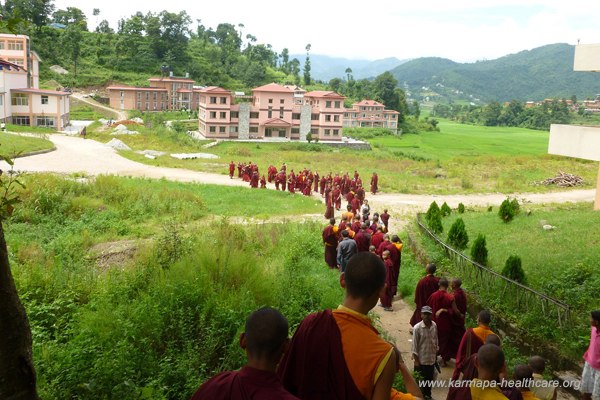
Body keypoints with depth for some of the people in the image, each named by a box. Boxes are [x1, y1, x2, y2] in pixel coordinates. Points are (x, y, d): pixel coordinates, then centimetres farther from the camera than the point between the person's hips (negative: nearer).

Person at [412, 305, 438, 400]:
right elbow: (414, 345, -14)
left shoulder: (434, 325, -4)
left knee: (430, 379, 20)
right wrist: (416, 360, -13)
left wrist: (436, 355, 12)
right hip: (421, 359, -5)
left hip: (432, 358, 5)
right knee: (420, 381, 8)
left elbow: (436, 341, 8)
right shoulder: (417, 328, -19)